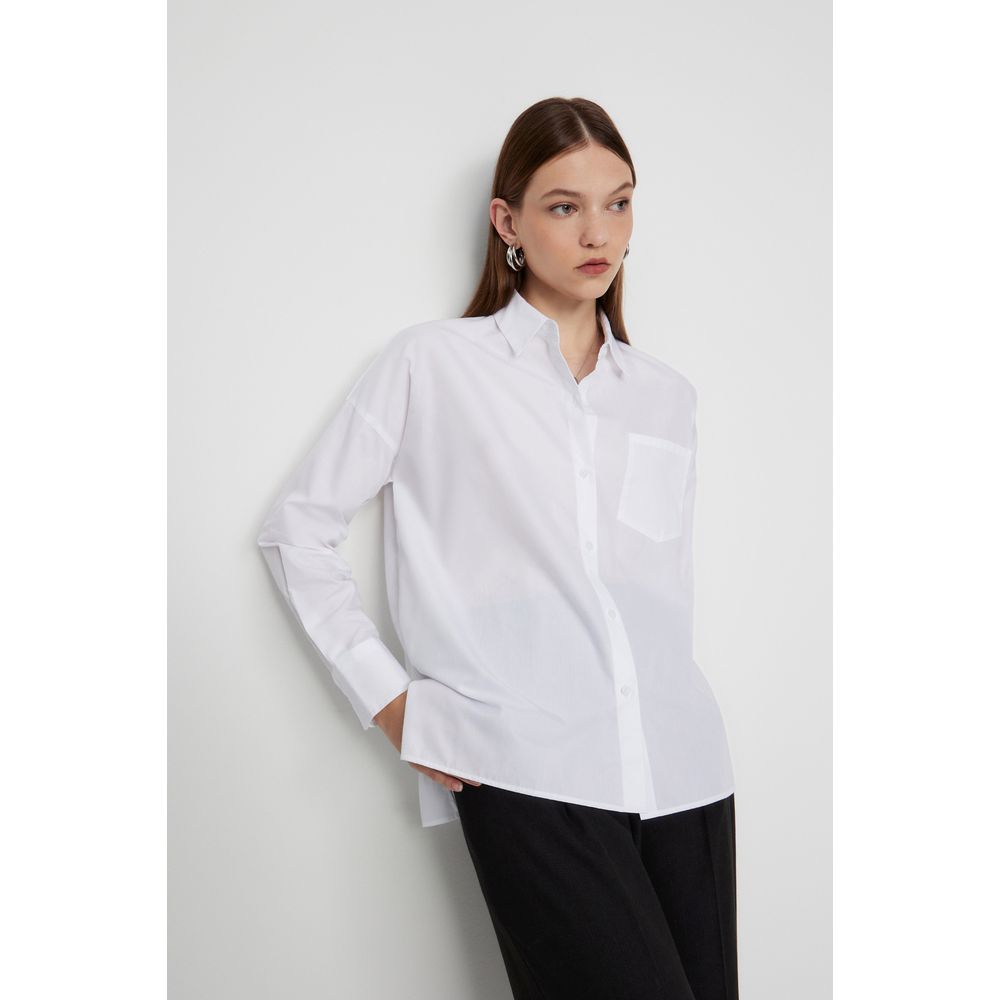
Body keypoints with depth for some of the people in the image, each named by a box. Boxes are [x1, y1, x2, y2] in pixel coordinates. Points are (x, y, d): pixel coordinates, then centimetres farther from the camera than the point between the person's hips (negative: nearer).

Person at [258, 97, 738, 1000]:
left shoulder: (667, 396, 17)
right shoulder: (432, 366, 5)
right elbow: (299, 530, 6)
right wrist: (384, 695, 0)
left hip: (682, 773, 5)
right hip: (532, 778, -5)